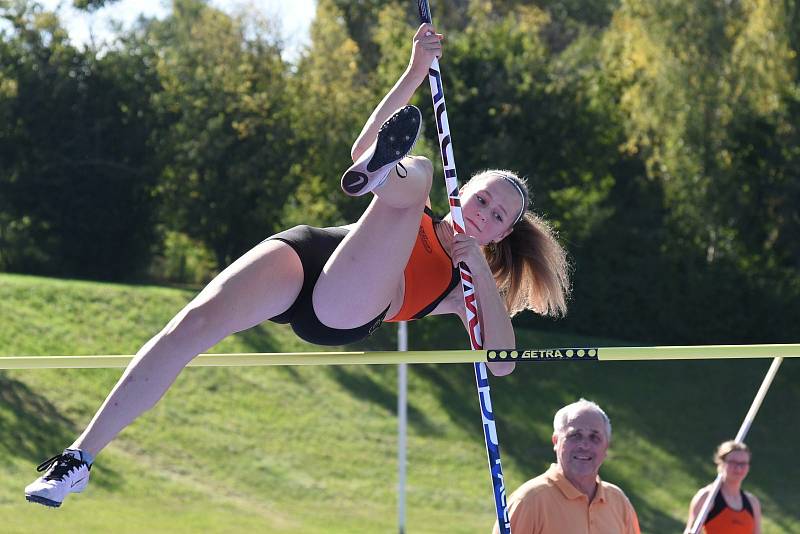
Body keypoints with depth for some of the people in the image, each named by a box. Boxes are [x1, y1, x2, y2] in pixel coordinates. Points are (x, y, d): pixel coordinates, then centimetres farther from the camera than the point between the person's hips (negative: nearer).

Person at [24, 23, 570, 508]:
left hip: (344, 312, -2)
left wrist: (481, 268, 6)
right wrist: (417, 72, 15)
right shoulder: (419, 217, 35)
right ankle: (80, 457, -27)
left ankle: (384, 175, -62)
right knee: (196, 321, -28)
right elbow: (364, 146, 23)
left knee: (416, 170, -20)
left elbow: (501, 363, 12)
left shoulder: (467, 286, 28)